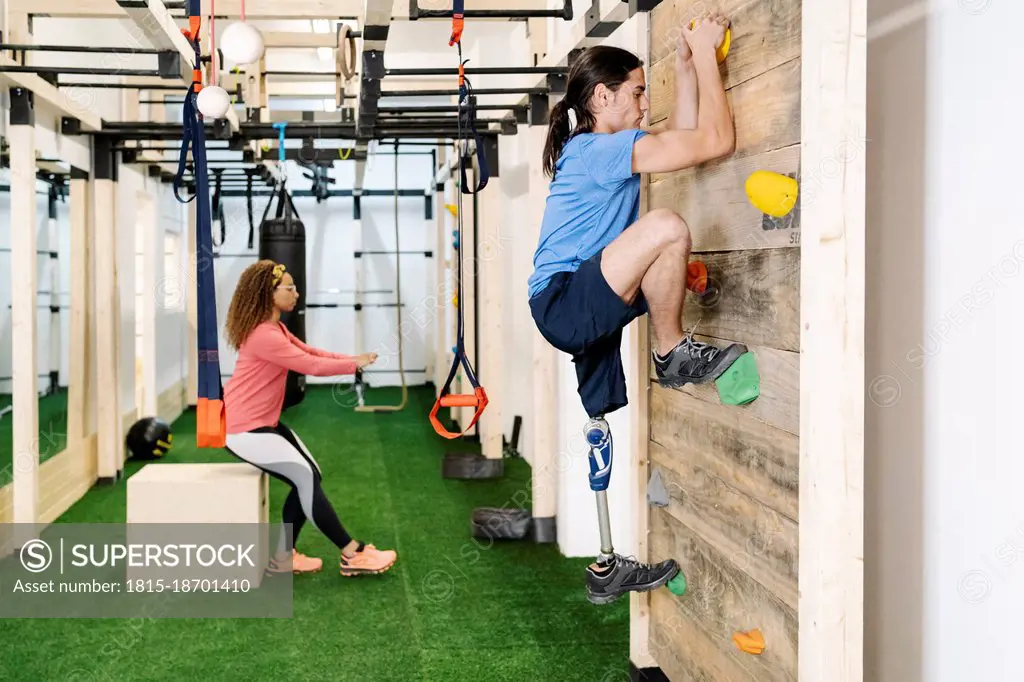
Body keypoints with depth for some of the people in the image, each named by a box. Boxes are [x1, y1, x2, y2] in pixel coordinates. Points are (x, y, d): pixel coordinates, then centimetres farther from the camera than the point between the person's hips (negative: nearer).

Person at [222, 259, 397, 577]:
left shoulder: (276, 329, 12)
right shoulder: (263, 336, -23)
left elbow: (311, 352, 12)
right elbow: (312, 365, -23)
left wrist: (352, 359, -2)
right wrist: (354, 364, -12)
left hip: (266, 422, 11)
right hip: (243, 429, -11)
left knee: (308, 478, 5)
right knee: (307, 479, -11)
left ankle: (284, 557, 14)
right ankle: (353, 554, -3)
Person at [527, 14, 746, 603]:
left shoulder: (595, 148, 16)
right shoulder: (603, 148, -15)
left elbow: (685, 134, 24)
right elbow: (717, 141, -18)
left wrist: (687, 64, 16)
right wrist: (705, 54, -9)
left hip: (586, 309, 11)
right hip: (564, 304, -11)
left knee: (604, 428, 15)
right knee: (666, 226, -28)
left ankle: (607, 569, 25)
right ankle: (674, 355, -6)